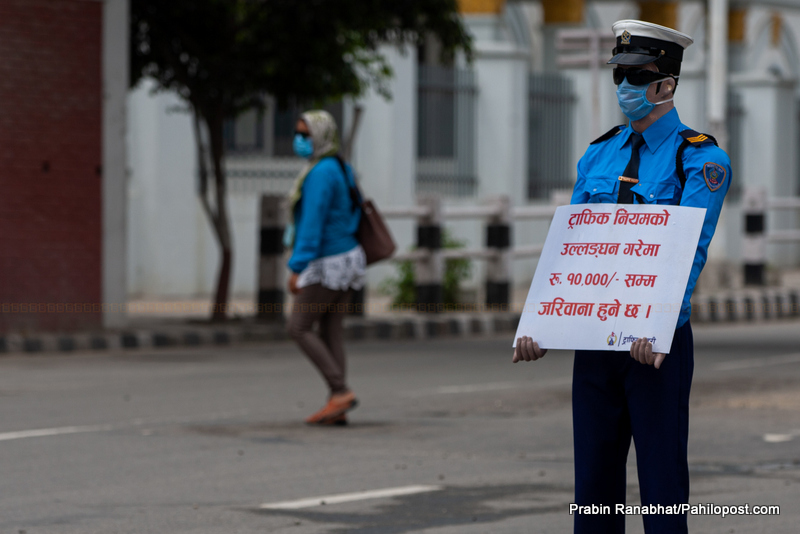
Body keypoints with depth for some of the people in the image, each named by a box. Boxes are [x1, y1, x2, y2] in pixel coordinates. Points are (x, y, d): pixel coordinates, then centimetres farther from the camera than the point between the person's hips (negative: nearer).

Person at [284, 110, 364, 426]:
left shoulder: (320, 173, -19)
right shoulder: (337, 169, 12)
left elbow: (312, 224, -25)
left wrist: (297, 268, -25)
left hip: (330, 264, -9)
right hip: (345, 257, 9)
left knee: (298, 328, -3)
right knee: (330, 331, 7)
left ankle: (340, 391, -7)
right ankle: (337, 409, 3)